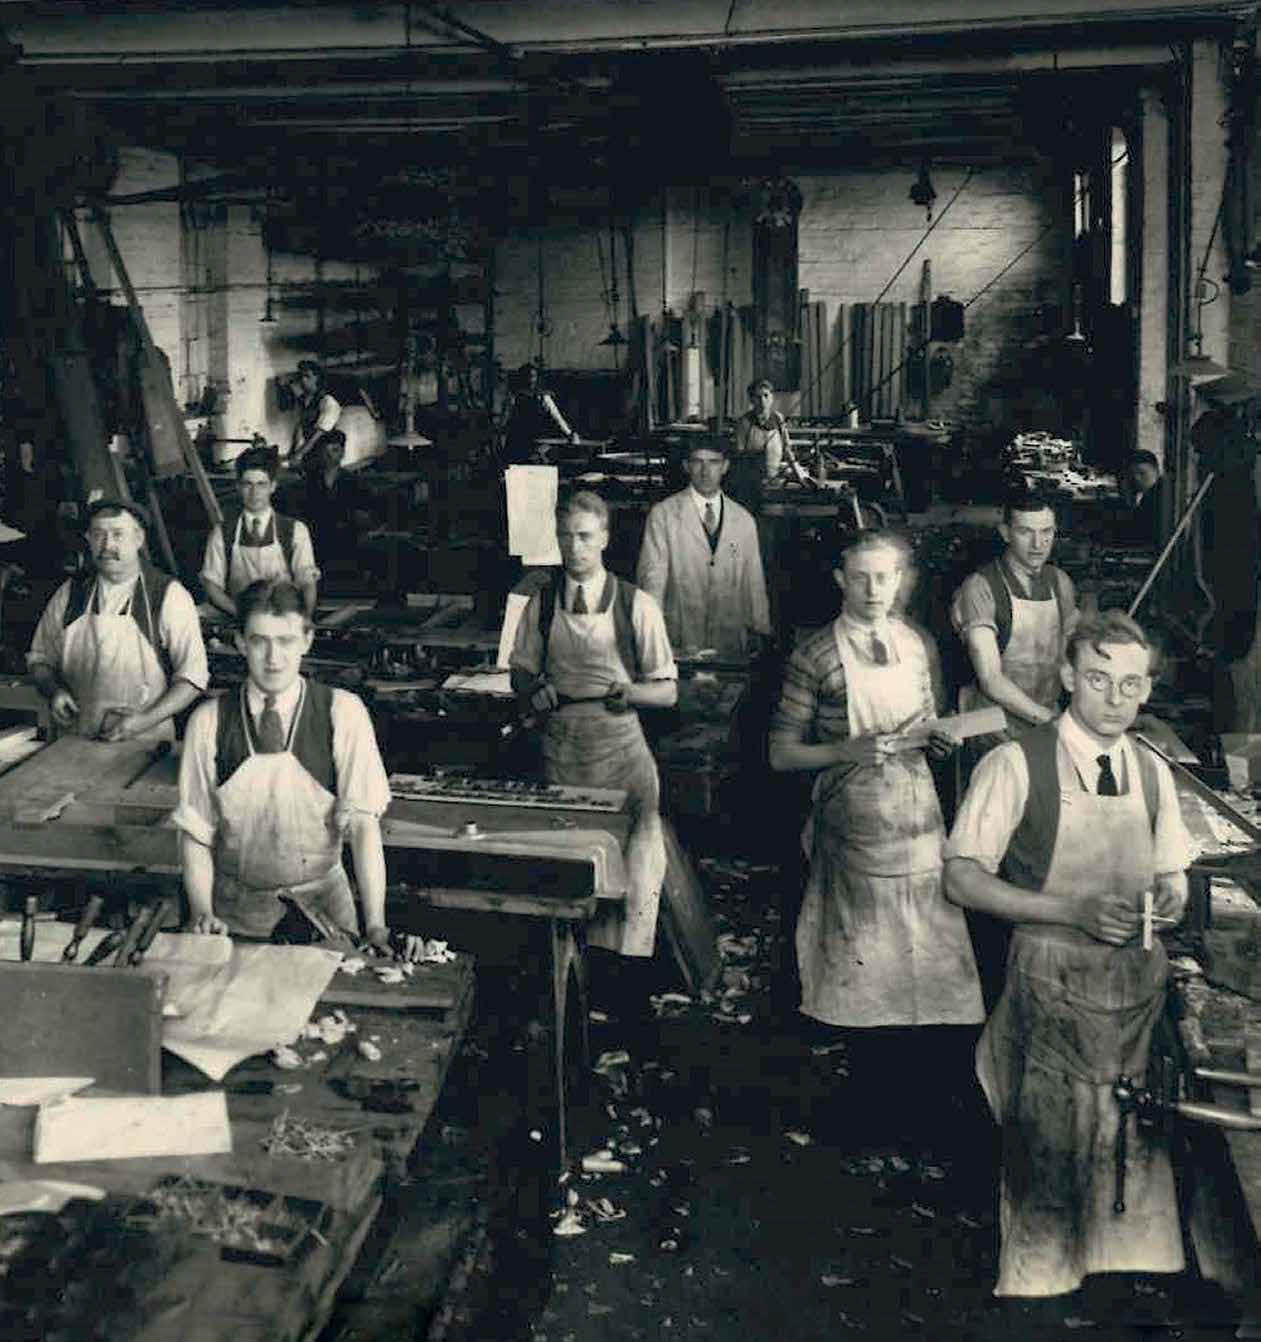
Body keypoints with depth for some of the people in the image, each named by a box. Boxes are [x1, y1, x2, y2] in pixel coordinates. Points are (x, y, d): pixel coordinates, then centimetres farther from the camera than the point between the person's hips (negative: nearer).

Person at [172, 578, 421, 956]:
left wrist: (376, 926, -20)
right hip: (234, 906, 2)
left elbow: (363, 822, -12)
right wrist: (201, 912, -16)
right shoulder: (209, 722, -2)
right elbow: (194, 830, 0)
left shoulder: (343, 713, -7)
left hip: (321, 897, -1)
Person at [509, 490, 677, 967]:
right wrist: (535, 690, -5)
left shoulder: (637, 605, -1)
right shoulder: (541, 604, 6)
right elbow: (521, 671, 18)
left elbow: (667, 692, 2)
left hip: (621, 748, -2)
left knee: (635, 869, -8)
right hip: (560, 747, 2)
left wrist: (626, 691, -18)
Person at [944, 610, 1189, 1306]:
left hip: (1139, 984, 5)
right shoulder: (1015, 766, -8)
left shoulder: (1153, 773, 9)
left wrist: (1170, 896, -5)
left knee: (1135, 1148, 5)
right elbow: (962, 878, -9)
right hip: (1051, 987, -4)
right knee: (1047, 1152, -3)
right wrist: (1072, 912, -19)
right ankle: (1036, 1283, 18)